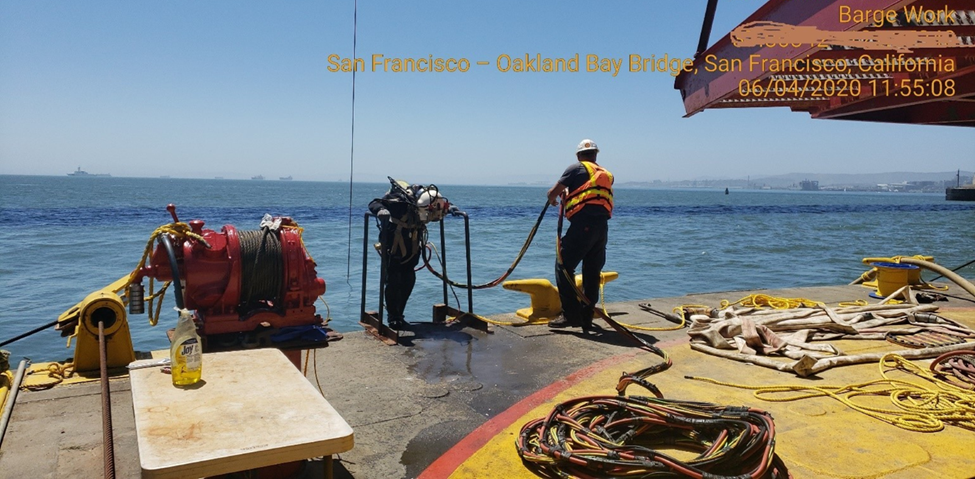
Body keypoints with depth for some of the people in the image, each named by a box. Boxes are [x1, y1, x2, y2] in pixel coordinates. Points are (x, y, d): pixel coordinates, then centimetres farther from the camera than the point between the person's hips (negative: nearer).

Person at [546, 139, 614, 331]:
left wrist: (553, 199, 28)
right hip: (603, 226, 6)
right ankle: (586, 318, 16)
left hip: (583, 224, -6)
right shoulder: (607, 174, 22)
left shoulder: (577, 168, 5)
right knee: (592, 273, 11)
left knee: (564, 266, -1)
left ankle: (571, 314, -7)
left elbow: (552, 193, 5)